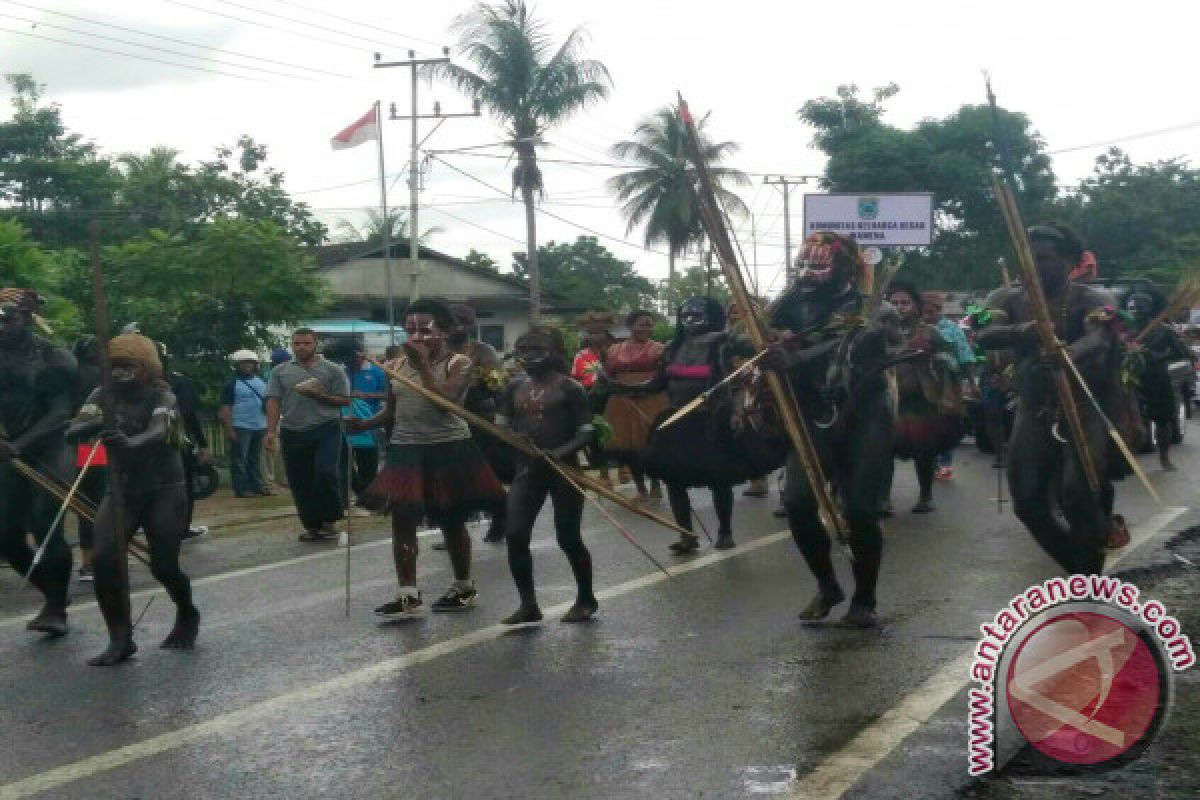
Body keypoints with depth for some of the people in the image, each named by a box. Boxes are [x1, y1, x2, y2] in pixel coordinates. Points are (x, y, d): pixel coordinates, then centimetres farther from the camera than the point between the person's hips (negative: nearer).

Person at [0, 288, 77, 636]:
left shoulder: (54, 358, -8)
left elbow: (60, 412, -13)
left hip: (49, 454, -4)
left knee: (47, 531, -11)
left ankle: (56, 607, 3)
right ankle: (53, 593, 22)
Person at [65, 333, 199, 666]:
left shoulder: (161, 396, -12)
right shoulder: (104, 396, -1)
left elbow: (159, 432, -32)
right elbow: (71, 433, -13)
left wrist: (131, 442, -55)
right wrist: (96, 424, -36)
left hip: (164, 490, -3)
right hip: (121, 489, 3)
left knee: (163, 564, -5)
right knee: (105, 558, -17)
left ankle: (187, 616, 27)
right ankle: (120, 639, -6)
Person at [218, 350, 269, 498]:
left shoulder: (261, 382, 15)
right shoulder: (231, 384, -4)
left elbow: (267, 402, 22)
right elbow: (225, 408, -9)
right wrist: (229, 429, -17)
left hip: (260, 427, 6)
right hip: (240, 428, -6)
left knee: (255, 459, 12)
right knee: (239, 460, -4)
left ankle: (257, 485, 17)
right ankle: (241, 489, -3)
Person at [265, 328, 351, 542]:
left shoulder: (332, 370, 5)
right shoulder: (280, 372, 11)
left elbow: (344, 400, 1)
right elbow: (273, 402, 5)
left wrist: (319, 395, -13)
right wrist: (271, 431, -5)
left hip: (325, 430, -3)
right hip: (293, 433, 3)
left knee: (326, 474, -16)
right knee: (300, 483, 4)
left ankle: (329, 521, 2)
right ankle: (312, 526, 15)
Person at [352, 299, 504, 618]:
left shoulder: (457, 363, -6)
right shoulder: (399, 364, 8)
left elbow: (445, 401, -21)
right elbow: (391, 412, 14)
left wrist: (423, 365, -20)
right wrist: (365, 424, -3)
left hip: (448, 449, -4)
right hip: (406, 450, 4)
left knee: (451, 521, 8)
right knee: (402, 520, -3)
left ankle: (464, 587, 25)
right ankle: (408, 595, 3)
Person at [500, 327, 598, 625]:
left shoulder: (569, 388, -6)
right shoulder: (515, 388, 8)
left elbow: (586, 432, -9)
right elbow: (503, 426, 16)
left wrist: (560, 452, -25)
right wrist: (514, 437, -7)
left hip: (563, 469, -5)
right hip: (528, 469, 5)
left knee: (568, 538, 3)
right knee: (516, 535, -5)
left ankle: (586, 599, 23)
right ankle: (528, 604, 4)